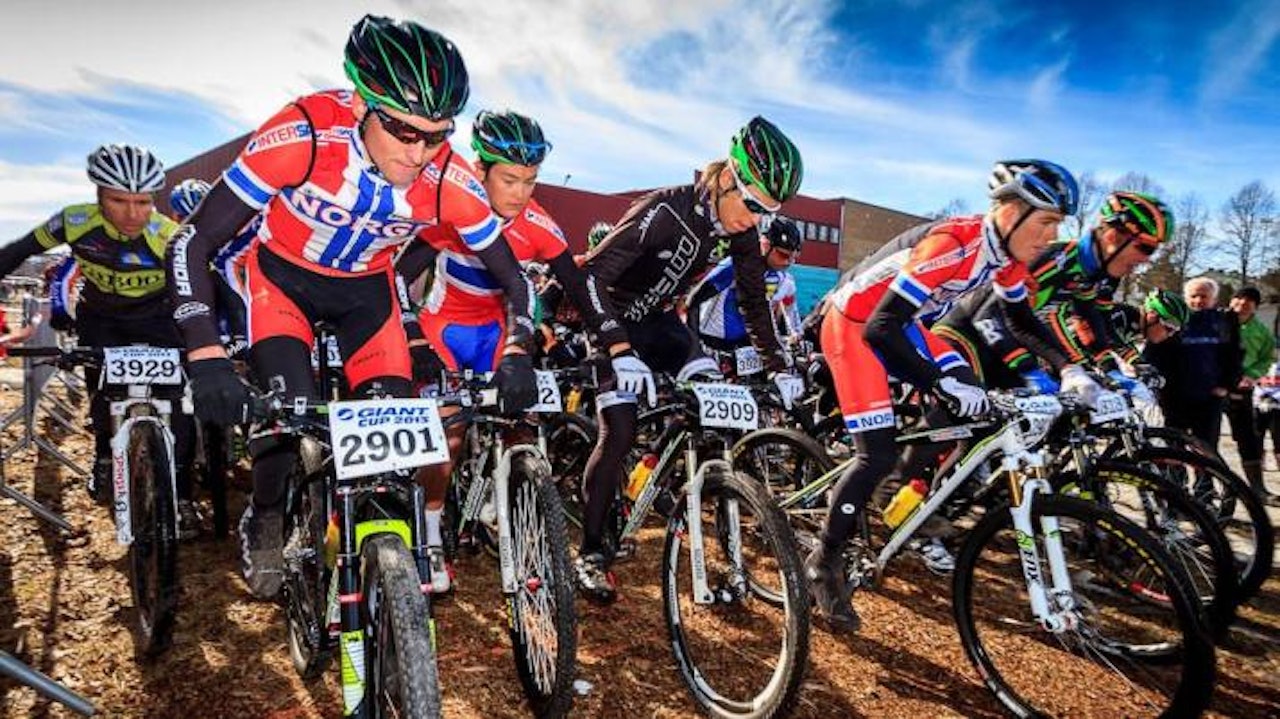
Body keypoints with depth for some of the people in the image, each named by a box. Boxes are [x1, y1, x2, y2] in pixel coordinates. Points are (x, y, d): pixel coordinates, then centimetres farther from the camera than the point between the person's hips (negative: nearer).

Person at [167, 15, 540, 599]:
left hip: (367, 286, 2)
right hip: (284, 274, -2)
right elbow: (193, 244, -30)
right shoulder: (305, 134, -35)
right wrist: (207, 359, -42)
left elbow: (512, 277, -14)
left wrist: (515, 355, -32)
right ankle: (264, 522, 11)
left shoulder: (447, 179, -28)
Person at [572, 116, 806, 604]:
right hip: (614, 321, -6)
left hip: (660, 321, 6)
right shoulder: (664, 211, -29)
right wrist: (620, 351, -43)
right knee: (619, 433, -15)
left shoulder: (741, 229, -10)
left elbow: (753, 300, 1)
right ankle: (590, 552, -1)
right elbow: (593, 276, -33)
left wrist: (777, 366, -6)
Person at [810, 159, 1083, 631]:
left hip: (899, 323, 8)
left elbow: (1024, 321, 12)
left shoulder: (1005, 254, -4)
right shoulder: (953, 243, -30)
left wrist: (1069, 369, 2)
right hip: (853, 324, -8)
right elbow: (879, 327, -35)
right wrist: (942, 383, -38)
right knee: (878, 457, -13)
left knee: (968, 396, -7)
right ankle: (824, 564, 3)